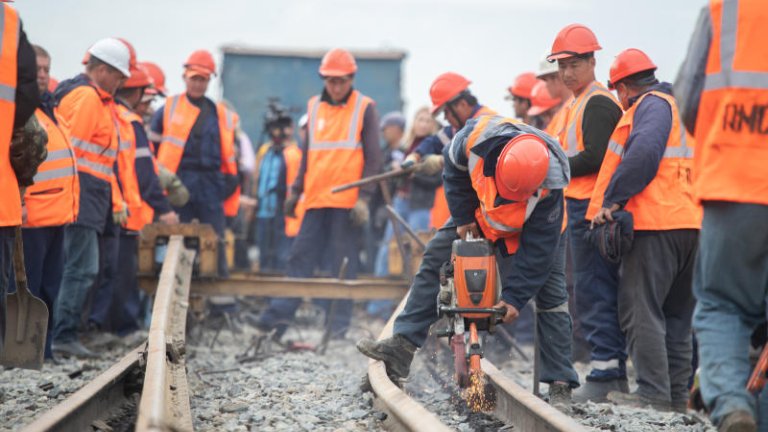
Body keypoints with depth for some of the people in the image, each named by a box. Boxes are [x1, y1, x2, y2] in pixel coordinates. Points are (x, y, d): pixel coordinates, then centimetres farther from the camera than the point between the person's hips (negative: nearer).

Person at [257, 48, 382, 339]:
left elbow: (373, 157, -3)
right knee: (300, 259, 3)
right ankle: (276, 318, 1)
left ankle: (337, 328, 2)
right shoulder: (314, 107, 12)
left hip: (348, 202, -4)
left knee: (342, 266, -1)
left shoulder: (365, 108, 0)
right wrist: (296, 190, 14)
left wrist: (364, 197, -11)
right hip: (316, 199, 4)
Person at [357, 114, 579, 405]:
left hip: (536, 227, -3)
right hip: (479, 214, 3)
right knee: (434, 261, -6)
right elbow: (455, 168, -11)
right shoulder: (478, 134, -37)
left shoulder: (549, 185, -41)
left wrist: (515, 296, -31)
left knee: (551, 296, -11)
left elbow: (538, 248, -32)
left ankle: (561, 385, -6)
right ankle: (402, 348, -6)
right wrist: (463, 218, -12)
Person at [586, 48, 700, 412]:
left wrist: (612, 201, -16)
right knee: (676, 314, 12)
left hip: (656, 222, -9)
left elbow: (643, 153, -19)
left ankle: (653, 392, -12)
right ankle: (677, 393, 13)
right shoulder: (678, 106, 25)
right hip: (690, 222, 9)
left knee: (641, 310, -8)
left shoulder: (652, 104, -3)